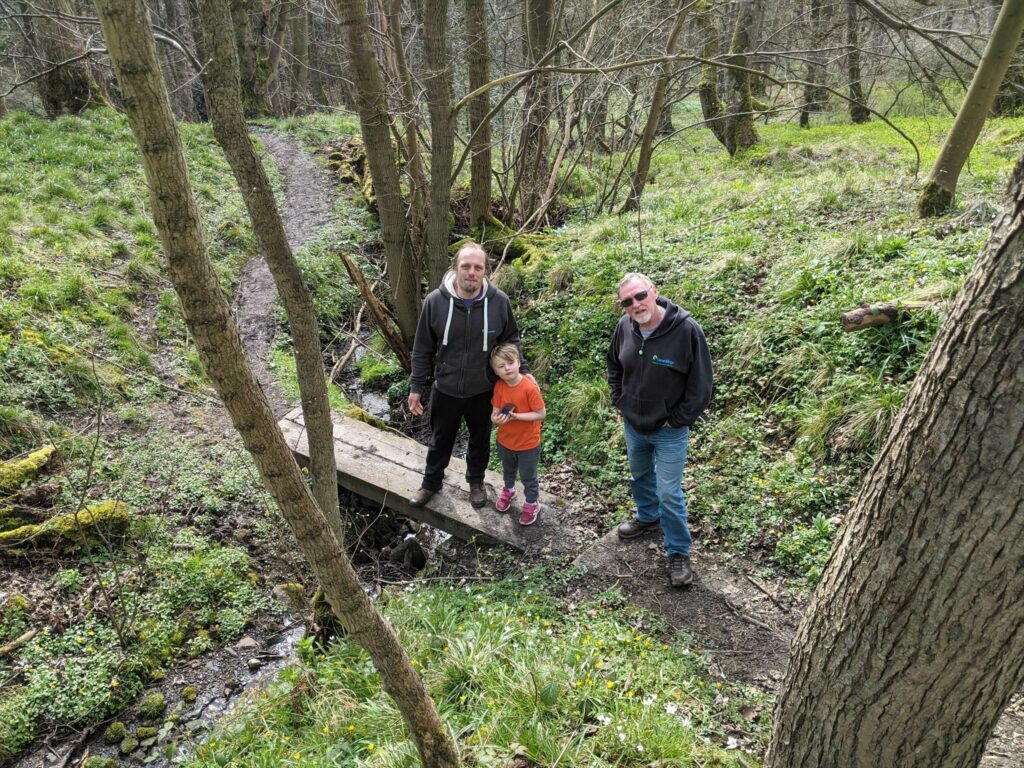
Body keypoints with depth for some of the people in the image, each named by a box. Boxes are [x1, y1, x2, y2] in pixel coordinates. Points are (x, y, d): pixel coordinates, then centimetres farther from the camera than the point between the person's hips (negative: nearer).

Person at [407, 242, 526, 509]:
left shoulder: (499, 302, -16)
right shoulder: (436, 301, -17)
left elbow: (511, 341, 1)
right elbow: (423, 350, -7)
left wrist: (522, 371, -5)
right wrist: (416, 387, -4)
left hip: (483, 391, 1)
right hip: (446, 389, 0)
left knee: (480, 439, 23)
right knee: (441, 440, 21)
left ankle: (476, 481, 48)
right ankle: (431, 482, 46)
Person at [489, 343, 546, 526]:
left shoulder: (530, 387, -29)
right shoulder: (499, 387, -13)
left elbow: (541, 414, -24)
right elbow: (495, 411, -6)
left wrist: (516, 416, -32)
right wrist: (496, 418, -30)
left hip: (528, 444, -5)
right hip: (505, 441, 5)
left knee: (528, 477, 16)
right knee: (508, 471, 31)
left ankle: (531, 504, 40)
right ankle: (508, 491, 59)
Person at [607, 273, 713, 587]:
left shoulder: (686, 329, -25)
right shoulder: (624, 326, -11)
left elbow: (700, 384, -17)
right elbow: (614, 364, 11)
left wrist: (677, 420, -13)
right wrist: (619, 401, 6)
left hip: (669, 431, -5)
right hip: (633, 424, 5)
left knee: (669, 493, 1)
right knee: (640, 475, 27)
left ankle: (678, 553, 21)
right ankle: (647, 516, 55)